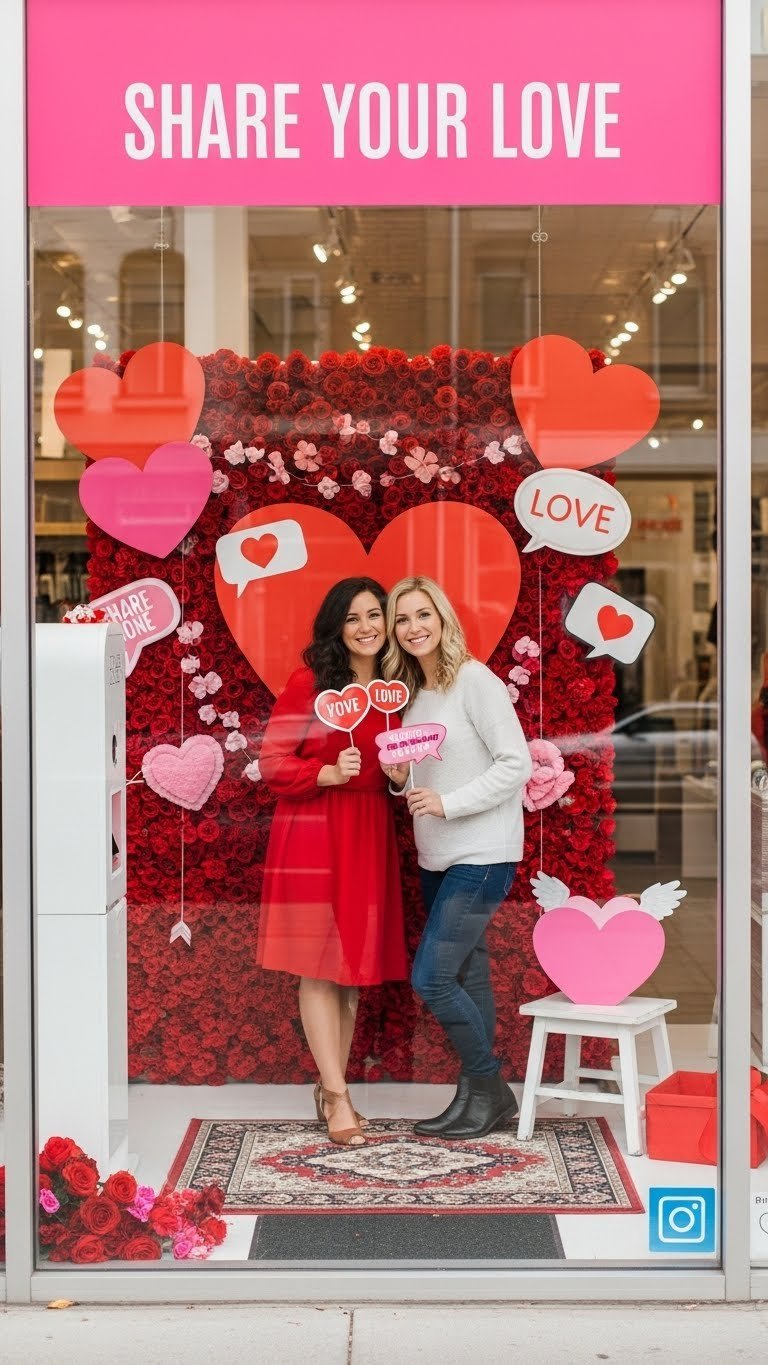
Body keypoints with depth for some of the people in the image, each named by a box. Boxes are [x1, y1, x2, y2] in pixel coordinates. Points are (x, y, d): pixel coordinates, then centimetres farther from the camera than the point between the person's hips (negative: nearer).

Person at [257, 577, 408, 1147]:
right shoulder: (308, 683, -6)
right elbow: (273, 763, -7)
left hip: (370, 839, 6)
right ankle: (338, 1098, -3)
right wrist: (329, 773, -20)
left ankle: (330, 1088, 18)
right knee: (319, 965, -5)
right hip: (313, 835, -6)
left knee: (355, 968, 8)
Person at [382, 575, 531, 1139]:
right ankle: (484, 1094, 19)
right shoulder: (412, 694, 12)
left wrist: (448, 802, -21)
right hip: (437, 858, 8)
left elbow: (517, 764, -16)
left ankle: (488, 1086, 6)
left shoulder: (475, 681, -12)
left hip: (481, 857, -8)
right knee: (468, 978, 11)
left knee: (431, 977, -10)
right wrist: (401, 780, -3)